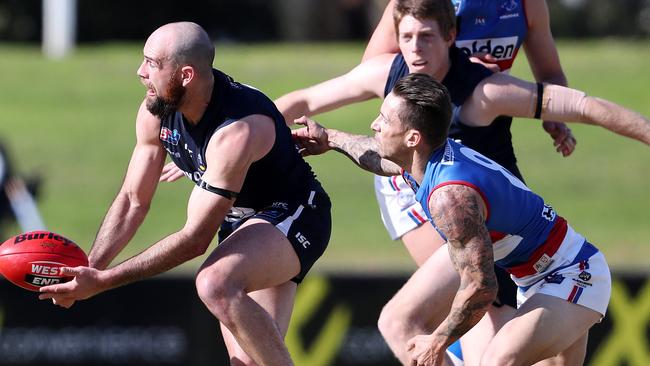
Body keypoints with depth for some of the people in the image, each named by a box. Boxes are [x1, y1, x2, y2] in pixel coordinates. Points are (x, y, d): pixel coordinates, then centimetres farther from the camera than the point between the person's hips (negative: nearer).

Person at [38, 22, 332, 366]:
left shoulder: (235, 133, -34)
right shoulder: (155, 112, -11)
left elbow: (195, 240, -31)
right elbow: (133, 200, 1)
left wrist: (103, 281, -30)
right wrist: (88, 269, -14)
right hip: (239, 219, 8)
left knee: (215, 285, -36)